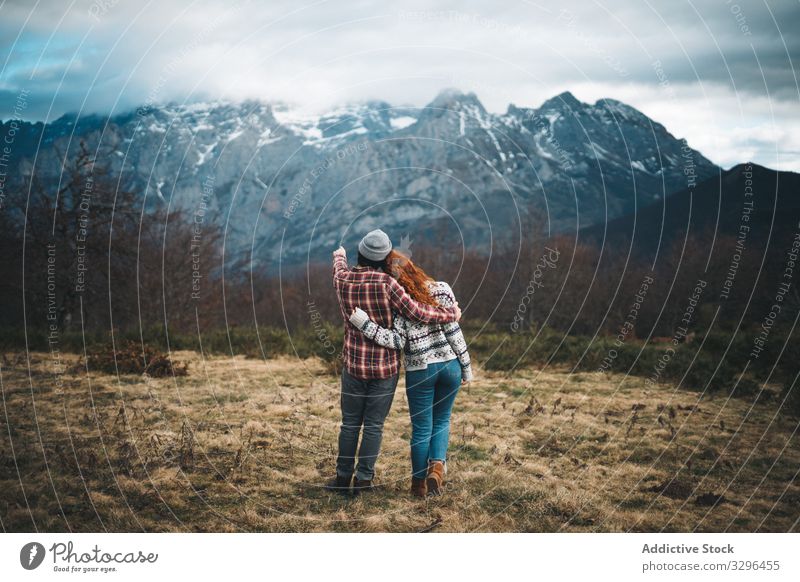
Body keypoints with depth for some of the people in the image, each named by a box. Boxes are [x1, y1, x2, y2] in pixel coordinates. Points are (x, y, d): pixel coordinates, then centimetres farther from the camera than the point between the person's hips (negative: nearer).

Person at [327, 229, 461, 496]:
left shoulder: (343, 280, -5)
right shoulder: (386, 284, -19)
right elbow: (416, 312, -17)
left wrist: (339, 257, 44)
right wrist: (450, 314, -2)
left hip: (354, 365, 3)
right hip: (385, 366, -3)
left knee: (350, 423, 15)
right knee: (373, 426, 7)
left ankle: (343, 476, 21)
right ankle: (363, 479, 12)